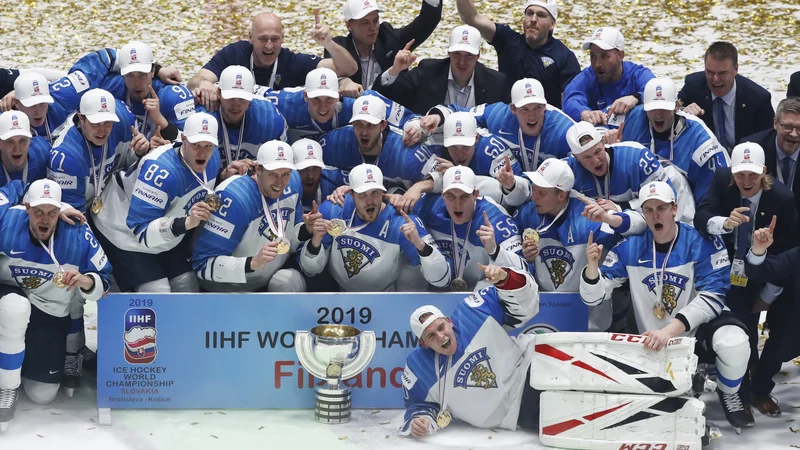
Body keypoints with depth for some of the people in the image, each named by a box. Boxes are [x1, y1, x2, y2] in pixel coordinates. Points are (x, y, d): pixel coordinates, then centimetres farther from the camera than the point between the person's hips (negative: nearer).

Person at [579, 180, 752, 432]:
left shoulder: (703, 242, -14)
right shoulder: (629, 247, -6)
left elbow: (712, 297, -23)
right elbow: (594, 298, -4)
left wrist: (670, 329, -35)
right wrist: (592, 265, -26)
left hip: (700, 329, -3)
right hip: (655, 342, 3)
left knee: (733, 341, -35)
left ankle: (728, 393, -1)